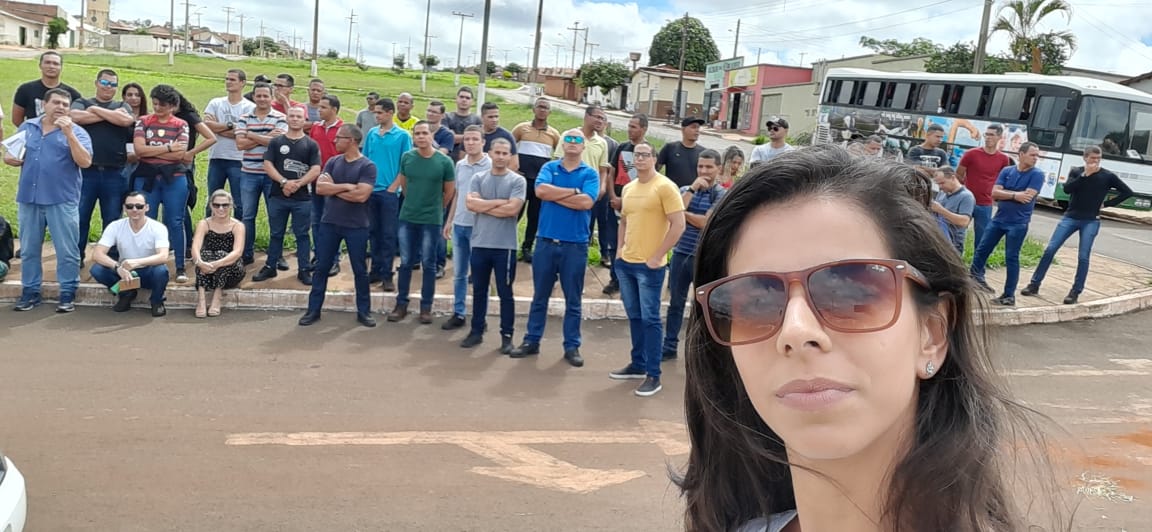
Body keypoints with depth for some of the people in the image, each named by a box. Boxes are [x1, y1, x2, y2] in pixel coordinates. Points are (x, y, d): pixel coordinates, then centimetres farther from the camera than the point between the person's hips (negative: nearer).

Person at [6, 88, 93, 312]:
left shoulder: (76, 132, -1)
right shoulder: (26, 127, 11)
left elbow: (85, 162, -15)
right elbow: (9, 153, 19)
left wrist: (69, 134, -21)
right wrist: (10, 158, -4)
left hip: (62, 200, -4)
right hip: (28, 198, 4)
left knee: (67, 250, -1)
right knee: (29, 249, 11)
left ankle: (67, 294, 8)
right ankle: (30, 292, 22)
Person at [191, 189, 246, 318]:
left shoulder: (237, 226, -6)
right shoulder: (204, 224, -1)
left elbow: (237, 252, -22)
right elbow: (195, 247, -19)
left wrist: (217, 264, -40)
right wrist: (199, 262, -42)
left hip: (230, 273, -1)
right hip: (207, 274, 1)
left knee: (221, 254, -30)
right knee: (204, 254, -29)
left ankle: (217, 297, -31)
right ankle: (201, 298, -40)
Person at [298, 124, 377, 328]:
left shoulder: (367, 166, -8)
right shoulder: (332, 162, 6)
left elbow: (361, 195, -20)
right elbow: (319, 188, -6)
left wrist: (333, 188, -10)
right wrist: (345, 186, -16)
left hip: (356, 226, -4)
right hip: (329, 223, 4)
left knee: (360, 270, 5)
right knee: (321, 267, 7)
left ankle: (364, 311, 17)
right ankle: (314, 309, 17)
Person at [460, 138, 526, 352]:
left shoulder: (517, 180, -3)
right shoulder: (478, 178, 7)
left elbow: (512, 209, -16)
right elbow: (471, 204, -8)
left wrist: (484, 206, -7)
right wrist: (499, 202, -11)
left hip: (505, 246, -3)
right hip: (480, 244, 3)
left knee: (505, 293, 4)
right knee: (479, 291, 13)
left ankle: (507, 335, 13)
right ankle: (477, 331, 24)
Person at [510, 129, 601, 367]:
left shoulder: (590, 173, 1)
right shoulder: (549, 168, 6)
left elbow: (586, 202, -15)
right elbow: (540, 190, -14)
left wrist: (554, 195, -10)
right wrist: (574, 191, -11)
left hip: (575, 245, -1)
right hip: (546, 241, 1)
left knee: (573, 300, 7)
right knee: (539, 296, 10)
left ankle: (572, 346, 15)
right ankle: (532, 341, 20)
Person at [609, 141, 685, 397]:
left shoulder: (665, 187, -10)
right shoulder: (628, 188, 12)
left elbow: (678, 225, -14)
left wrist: (657, 257, -15)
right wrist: (620, 251, 11)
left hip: (649, 266, -7)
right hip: (625, 263, 7)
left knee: (650, 319, -3)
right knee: (634, 317, 15)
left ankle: (653, 375, 3)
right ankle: (638, 365, 27)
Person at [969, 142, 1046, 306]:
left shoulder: (1037, 174, -6)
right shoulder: (1006, 171, 5)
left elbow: (1027, 196, -19)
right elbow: (994, 193, -6)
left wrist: (1005, 193, -9)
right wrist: (1015, 195, -17)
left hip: (1018, 223, -4)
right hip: (999, 219, 4)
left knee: (1011, 258, -2)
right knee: (982, 249, 9)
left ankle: (1009, 295, 5)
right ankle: (975, 278, 27)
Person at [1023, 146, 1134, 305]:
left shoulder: (1107, 176, 0)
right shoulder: (1076, 171, 4)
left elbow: (1127, 192, 5)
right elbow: (1067, 189, -13)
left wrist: (1107, 203, -1)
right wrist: (1084, 174, -19)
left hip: (1091, 221, -1)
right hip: (1070, 217, 1)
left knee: (1083, 257, -6)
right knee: (1050, 249, -5)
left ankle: (1075, 292, 2)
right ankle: (1034, 285, 2)